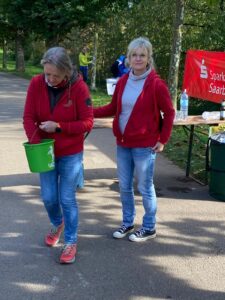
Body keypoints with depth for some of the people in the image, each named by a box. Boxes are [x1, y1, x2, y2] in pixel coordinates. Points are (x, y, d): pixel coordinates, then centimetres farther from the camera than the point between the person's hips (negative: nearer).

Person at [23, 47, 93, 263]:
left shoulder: (79, 87, -17)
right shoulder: (36, 83, -10)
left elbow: (87, 123, -13)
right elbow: (28, 117, -7)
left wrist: (58, 126, -23)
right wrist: (36, 144, -20)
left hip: (71, 154, -3)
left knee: (67, 199, 1)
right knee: (49, 198, 10)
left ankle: (71, 242, 19)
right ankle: (57, 224, 42)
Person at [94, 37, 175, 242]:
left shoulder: (156, 83, -12)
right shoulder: (123, 81, 4)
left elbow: (169, 113, -7)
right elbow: (113, 108, 13)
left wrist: (163, 140, -8)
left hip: (145, 145, -6)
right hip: (123, 143, 6)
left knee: (145, 188, 5)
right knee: (124, 186, 15)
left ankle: (149, 228, 22)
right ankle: (128, 223, 33)